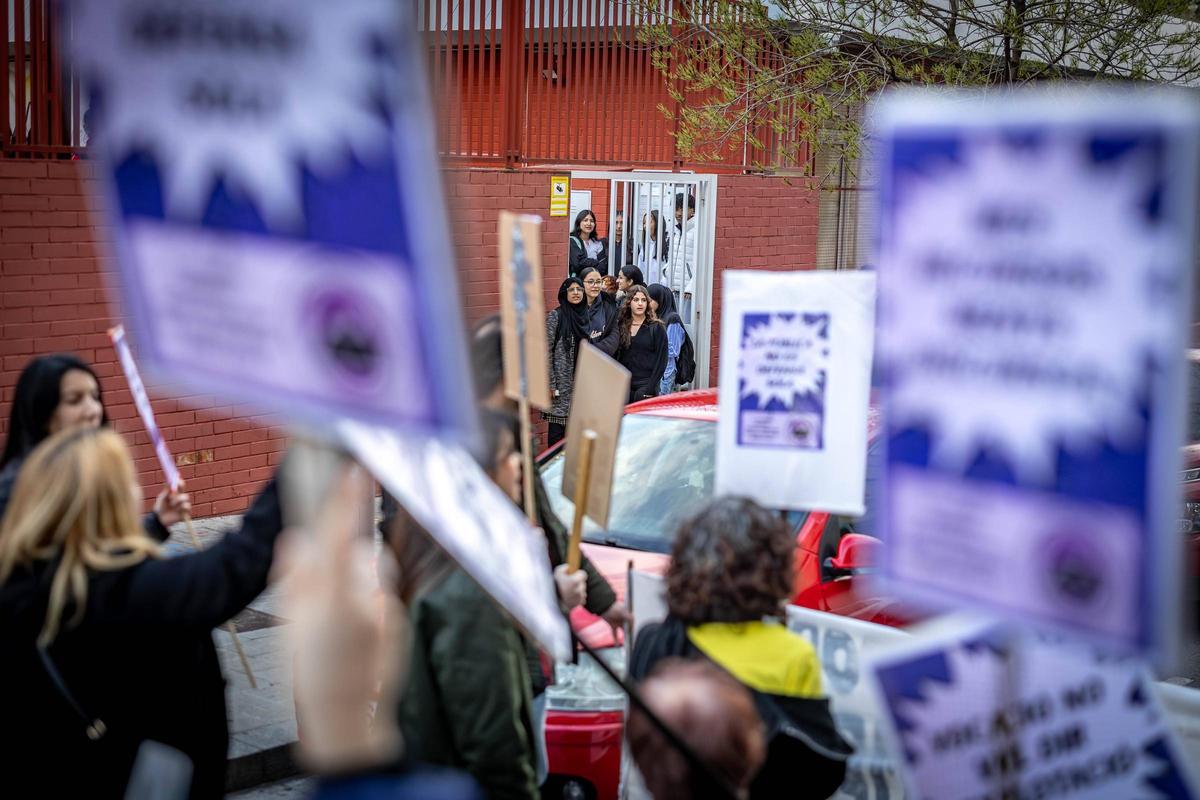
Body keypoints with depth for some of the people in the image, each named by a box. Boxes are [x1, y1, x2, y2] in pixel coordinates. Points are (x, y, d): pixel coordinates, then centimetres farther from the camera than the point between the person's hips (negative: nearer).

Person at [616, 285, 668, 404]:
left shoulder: (657, 328, 1)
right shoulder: (621, 327, 11)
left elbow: (661, 361, -3)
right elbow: (616, 357, 12)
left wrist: (650, 389, -11)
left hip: (646, 386, -3)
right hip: (624, 387, 3)